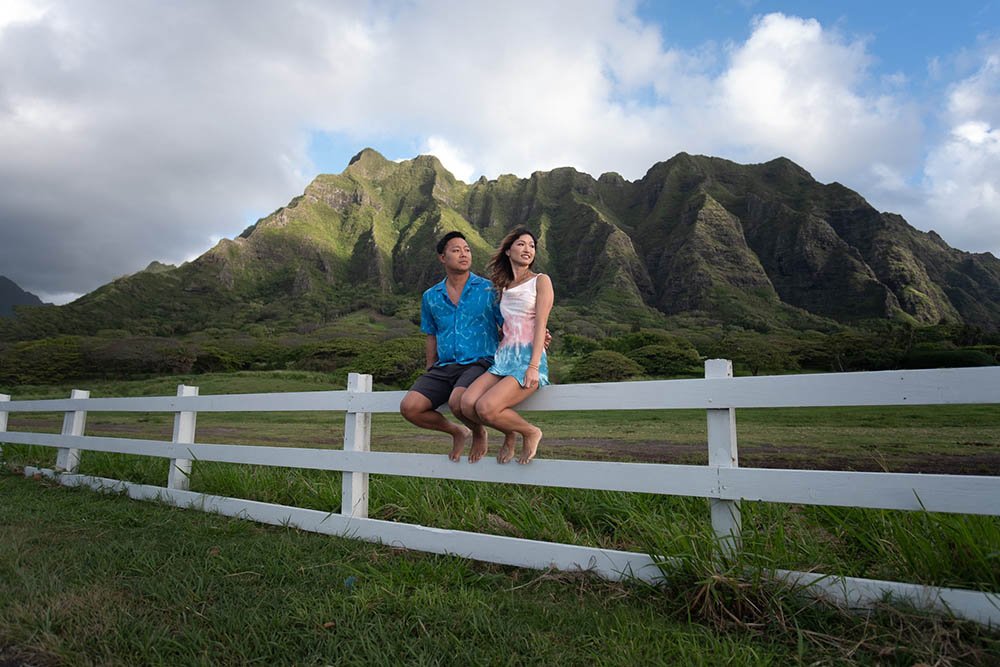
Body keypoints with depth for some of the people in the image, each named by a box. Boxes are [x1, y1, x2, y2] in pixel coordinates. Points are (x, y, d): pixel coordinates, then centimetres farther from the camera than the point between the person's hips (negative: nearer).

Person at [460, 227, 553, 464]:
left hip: (529, 358, -6)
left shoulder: (541, 281, 5)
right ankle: (510, 435, 8)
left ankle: (530, 432, 1)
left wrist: (534, 366, -16)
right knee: (467, 404, -19)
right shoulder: (504, 288, 22)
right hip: (503, 358, 6)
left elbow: (541, 325, -5)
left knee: (486, 408, -27)